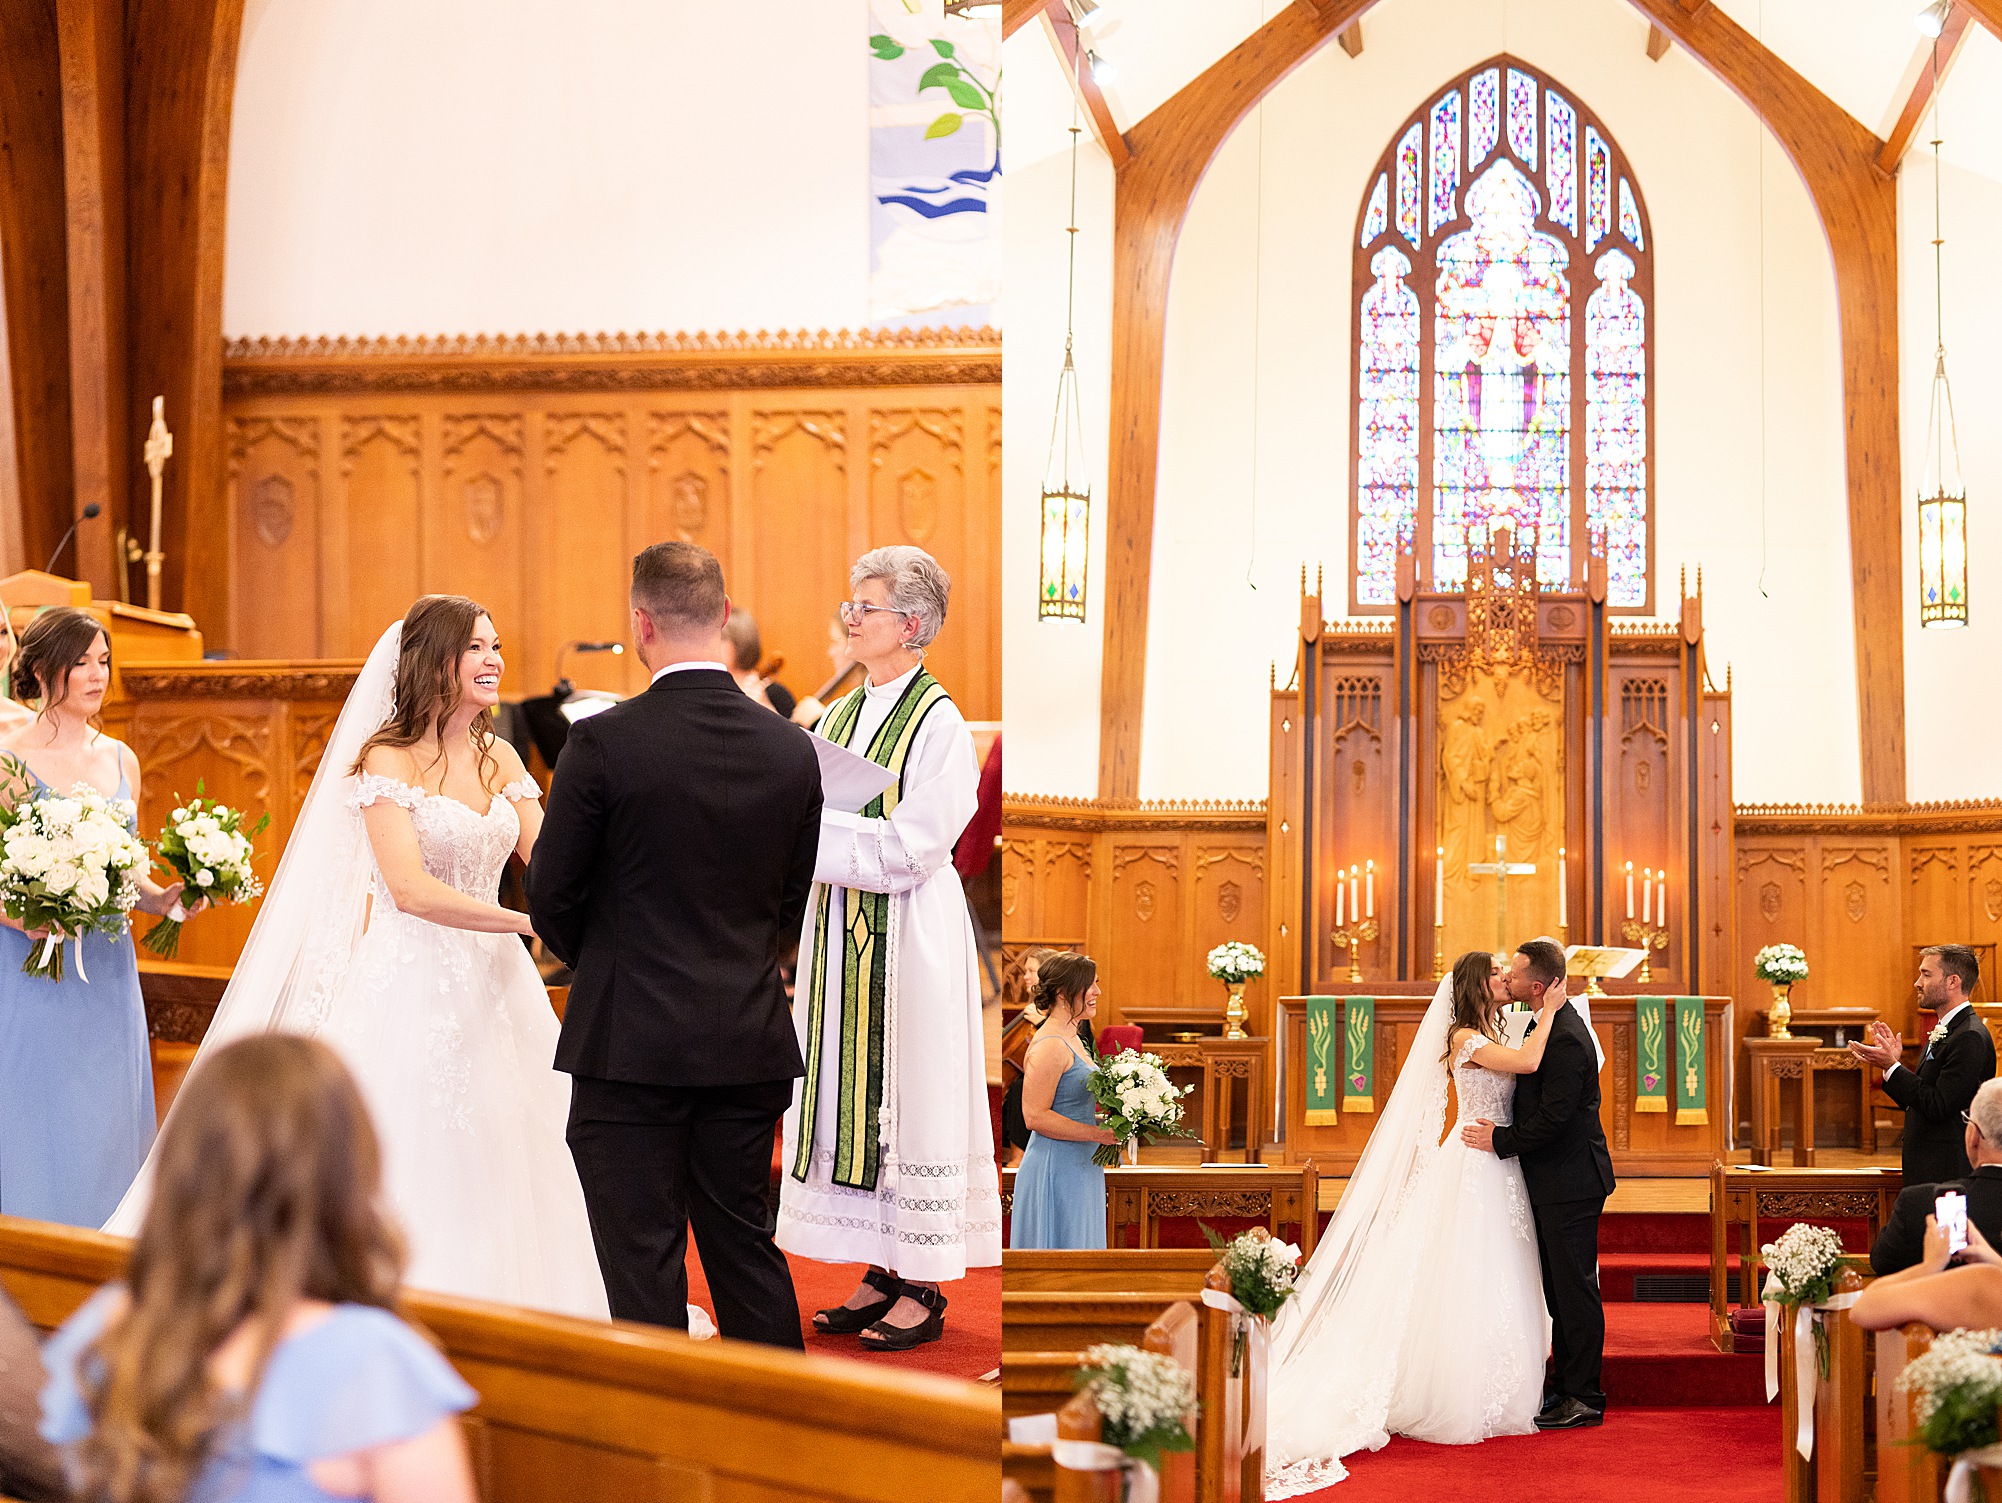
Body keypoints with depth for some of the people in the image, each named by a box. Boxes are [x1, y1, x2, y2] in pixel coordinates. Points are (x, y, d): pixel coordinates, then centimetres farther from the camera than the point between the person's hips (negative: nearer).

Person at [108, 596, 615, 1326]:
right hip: (410, 985, -6)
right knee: (408, 1162, -3)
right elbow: (410, 890, -17)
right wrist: (531, 922, -22)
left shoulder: (501, 759, 11)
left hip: (493, 984, 6)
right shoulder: (386, 759, -7)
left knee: (493, 1171, 6)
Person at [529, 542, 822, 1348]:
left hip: (631, 1043, -4)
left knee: (643, 1260, 3)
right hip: (749, 1045, 5)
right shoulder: (791, 749, -1)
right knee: (744, 1243, 16)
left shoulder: (602, 743, -13)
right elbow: (791, 901, 9)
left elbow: (550, 896, -4)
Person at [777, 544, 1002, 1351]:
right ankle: (884, 1273, 18)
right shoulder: (841, 716, 11)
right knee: (852, 1092, 9)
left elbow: (912, 846, -17)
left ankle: (923, 1290, 6)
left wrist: (817, 825, -17)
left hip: (909, 932, -7)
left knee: (911, 1096, -2)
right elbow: (810, 815, 14)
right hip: (843, 930, 7)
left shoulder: (939, 723, -11)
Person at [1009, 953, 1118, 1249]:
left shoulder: (1072, 1039, 13)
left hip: (1080, 1167, 10)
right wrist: (1098, 1133, -20)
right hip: (1057, 1167, -10)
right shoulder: (1049, 1046, -17)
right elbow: (1035, 1116, -21)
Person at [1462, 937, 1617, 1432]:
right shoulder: (1550, 1024, 10)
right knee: (1560, 1288, 16)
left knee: (1575, 1289, -2)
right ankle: (1564, 1386, 25)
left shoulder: (1566, 1039, -23)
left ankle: (1584, 1397, 6)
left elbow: (1552, 1118, -24)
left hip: (1570, 1183, -10)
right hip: (1556, 1181, 10)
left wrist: (1501, 1140, -15)